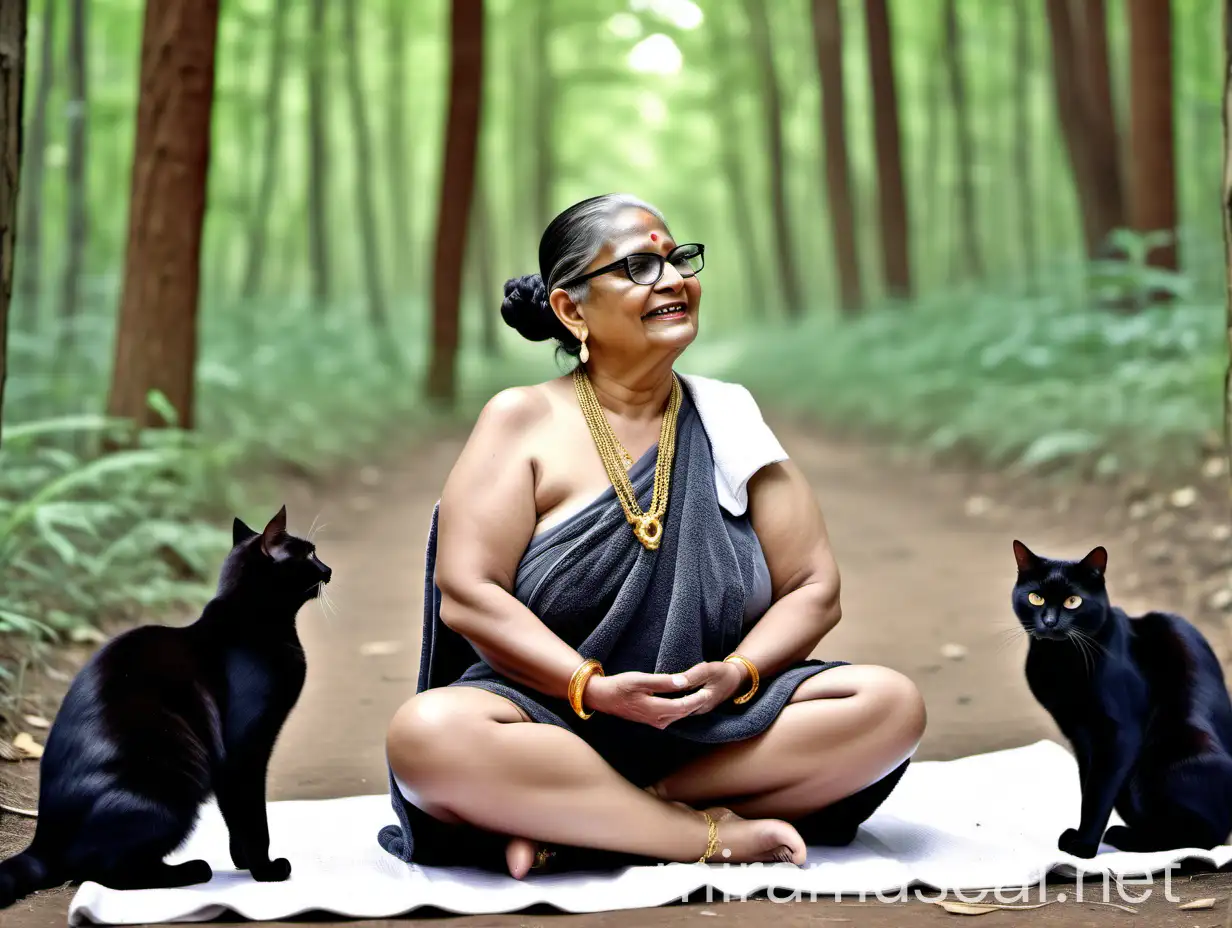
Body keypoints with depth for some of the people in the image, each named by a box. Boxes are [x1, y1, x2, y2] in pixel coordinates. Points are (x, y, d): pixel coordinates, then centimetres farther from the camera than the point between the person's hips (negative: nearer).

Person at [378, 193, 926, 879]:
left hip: (718, 730, 4)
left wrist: (738, 673, -13)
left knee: (891, 704, -21)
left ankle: (573, 825, -21)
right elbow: (466, 593, -8)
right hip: (556, 719, -3)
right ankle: (715, 833, -23)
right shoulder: (523, 419, 1)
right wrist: (592, 686, -21)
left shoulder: (728, 420, 10)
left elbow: (814, 589, 7)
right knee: (429, 732, -33)